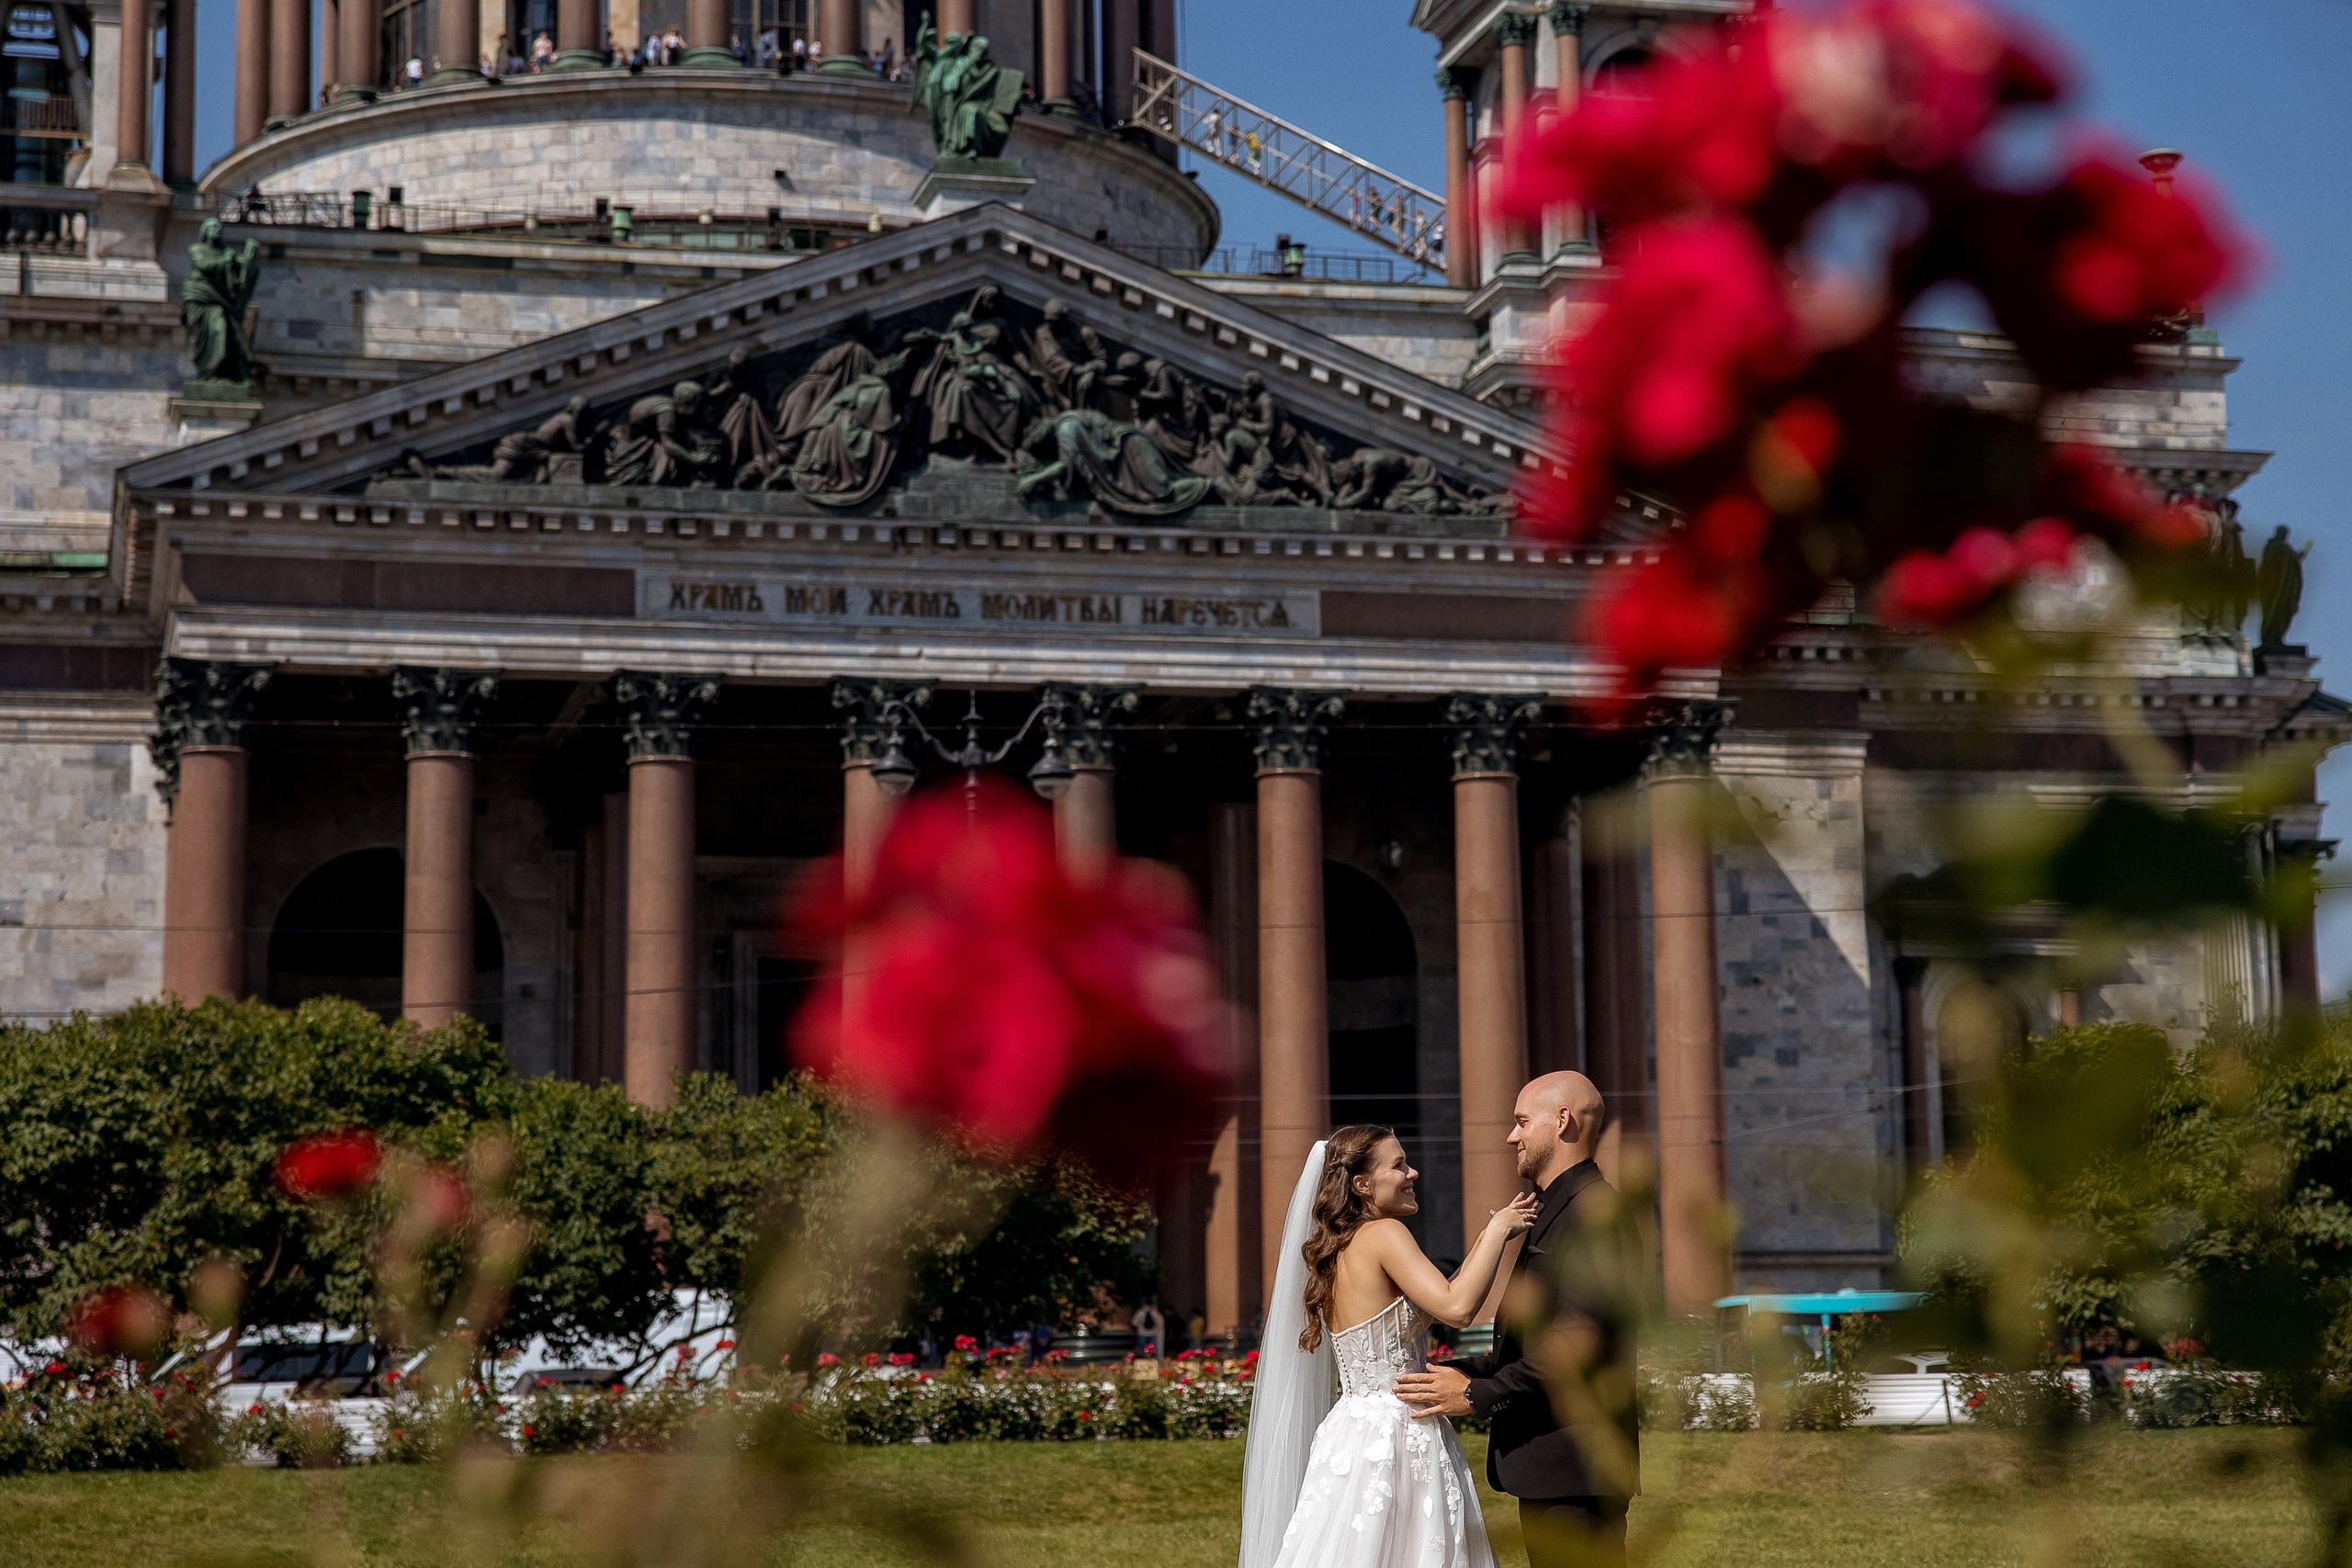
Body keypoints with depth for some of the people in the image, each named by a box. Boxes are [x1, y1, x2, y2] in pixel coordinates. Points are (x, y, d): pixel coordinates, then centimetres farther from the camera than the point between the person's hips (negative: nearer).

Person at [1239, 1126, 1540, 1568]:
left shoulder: (1336, 1250, 14)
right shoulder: (1384, 1234, -12)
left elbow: (1431, 1305, 19)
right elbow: (1456, 1308, -22)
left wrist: (1489, 1237, 15)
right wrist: (1497, 1230, -12)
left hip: (1350, 1429, 9)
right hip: (1396, 1430, -9)